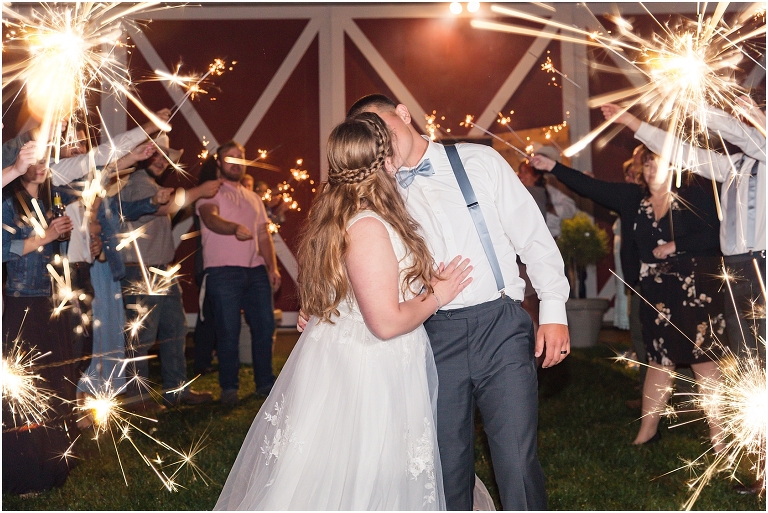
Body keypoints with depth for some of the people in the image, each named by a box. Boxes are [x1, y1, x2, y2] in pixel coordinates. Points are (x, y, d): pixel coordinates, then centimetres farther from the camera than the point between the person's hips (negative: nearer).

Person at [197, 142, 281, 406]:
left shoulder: (253, 198, 22)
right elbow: (210, 218, -19)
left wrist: (272, 267, 6)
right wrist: (235, 227, -38)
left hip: (256, 270, 6)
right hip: (223, 272, -5)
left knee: (265, 326, 5)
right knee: (228, 331, -4)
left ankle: (265, 383, 17)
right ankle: (229, 387, 8)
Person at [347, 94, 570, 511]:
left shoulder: (480, 161, 5)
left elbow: (534, 236, 4)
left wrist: (553, 310, -2)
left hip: (501, 325, -2)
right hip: (435, 336, 2)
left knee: (517, 463, -7)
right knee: (447, 467, 8)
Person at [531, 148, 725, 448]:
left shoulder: (693, 194, -6)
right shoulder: (634, 197, 8)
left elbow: (712, 235, -12)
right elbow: (592, 187, 7)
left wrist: (675, 246, -16)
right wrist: (553, 167, 3)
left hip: (693, 290, -5)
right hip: (655, 293, 5)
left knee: (704, 361, -1)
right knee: (658, 361, 13)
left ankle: (717, 434, 7)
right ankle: (648, 429, 21)